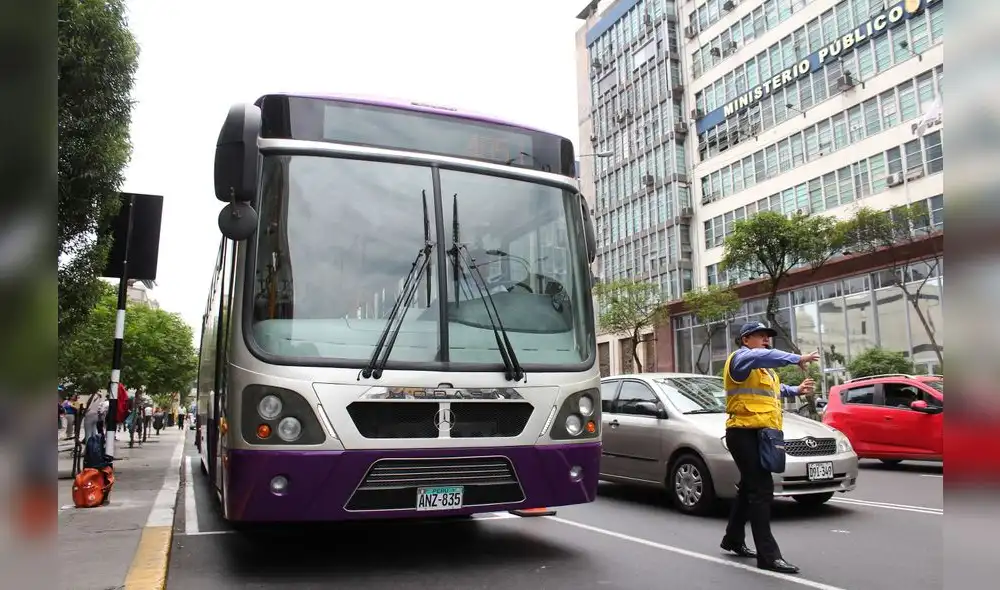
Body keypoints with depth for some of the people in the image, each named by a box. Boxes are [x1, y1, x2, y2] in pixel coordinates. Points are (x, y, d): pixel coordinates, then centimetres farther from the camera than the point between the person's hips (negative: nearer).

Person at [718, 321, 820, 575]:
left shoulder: (764, 368, 24)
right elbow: (763, 355, -31)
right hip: (744, 433, -10)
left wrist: (797, 390, 17)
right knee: (761, 490, -14)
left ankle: (733, 538, 31)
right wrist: (797, 359, -37)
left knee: (750, 487, 17)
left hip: (759, 434, 10)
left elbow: (775, 389, 35)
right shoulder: (741, 357, -9)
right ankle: (768, 555, -14)